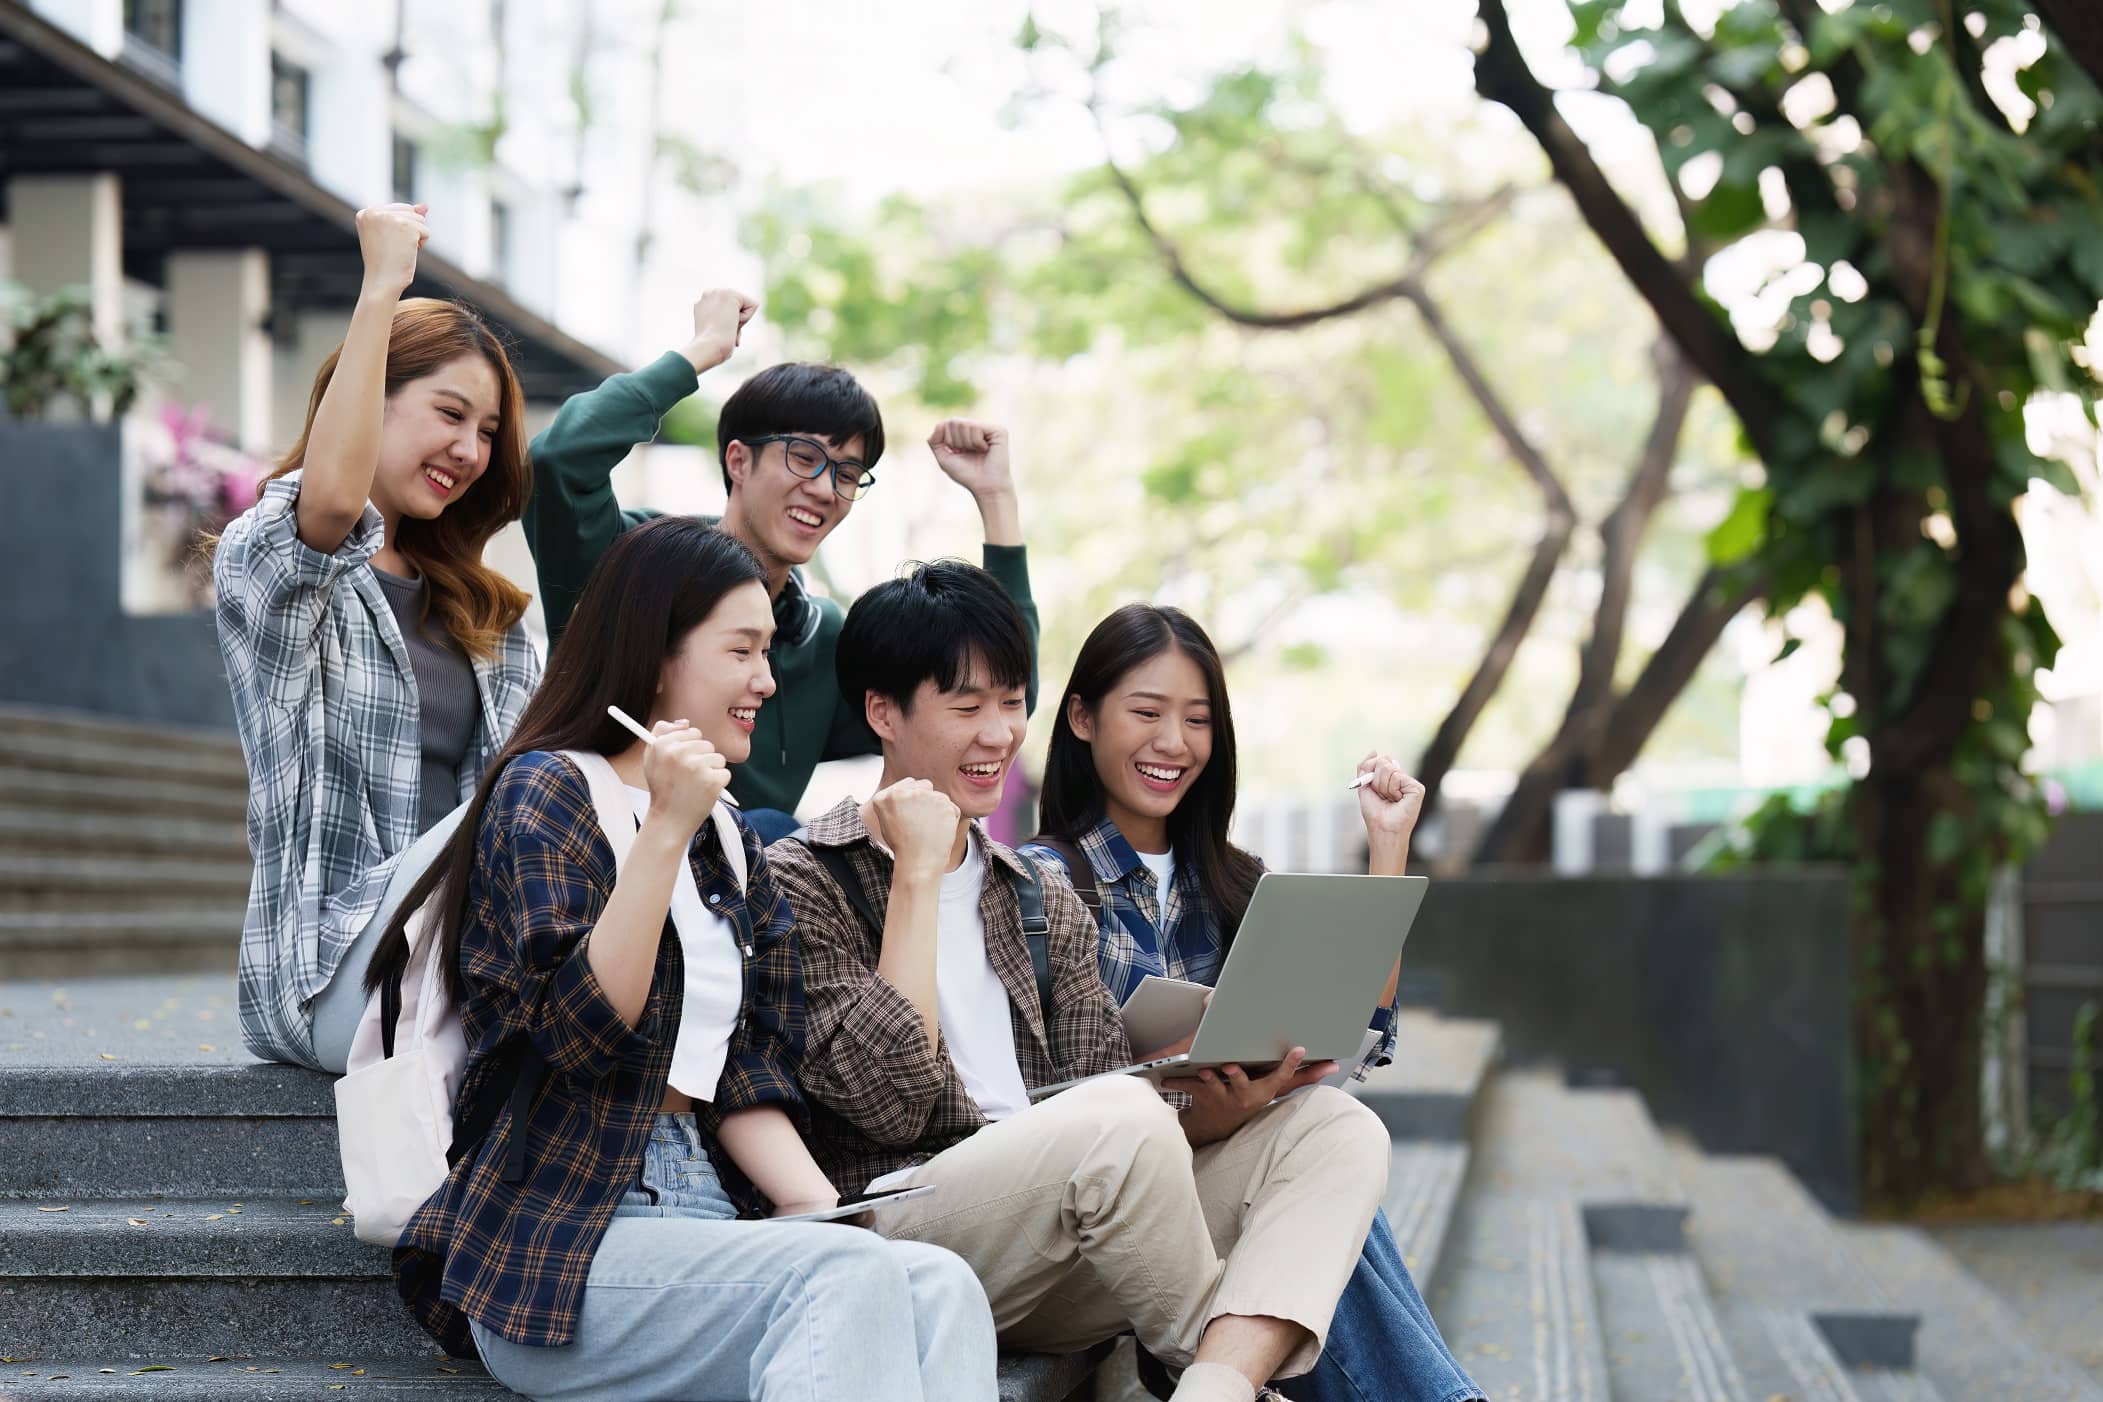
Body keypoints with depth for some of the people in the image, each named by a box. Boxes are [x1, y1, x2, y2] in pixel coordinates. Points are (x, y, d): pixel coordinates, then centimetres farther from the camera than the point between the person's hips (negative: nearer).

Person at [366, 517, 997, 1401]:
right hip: (560, 1244, -6)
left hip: (706, 1210, 6)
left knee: (941, 1285, -27)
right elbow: (580, 1031, -14)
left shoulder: (732, 849, 21)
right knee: (852, 1278, -33)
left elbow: (747, 1083, 15)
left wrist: (834, 1214, -4)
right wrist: (666, 828, -19)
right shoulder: (545, 793, 0)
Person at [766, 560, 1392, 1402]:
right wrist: (921, 874, -6)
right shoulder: (805, 881, 4)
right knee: (1119, 1117, -33)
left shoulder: (1046, 906, 24)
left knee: (1335, 1127, -12)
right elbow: (890, 1100, -10)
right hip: (901, 1229, -7)